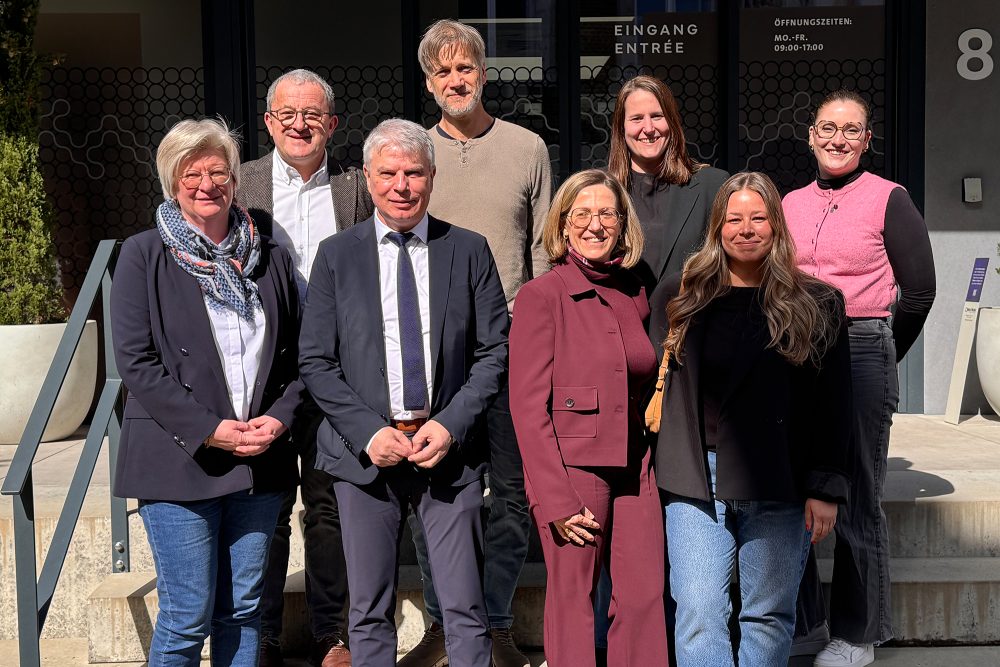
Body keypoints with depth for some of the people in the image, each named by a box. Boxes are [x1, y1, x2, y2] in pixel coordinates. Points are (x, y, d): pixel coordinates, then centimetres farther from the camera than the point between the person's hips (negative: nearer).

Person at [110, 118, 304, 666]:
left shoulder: (269, 257, 11)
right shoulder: (144, 255, -1)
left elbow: (296, 354, 12)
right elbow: (135, 362, -8)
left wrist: (280, 416, -6)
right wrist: (208, 430, -15)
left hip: (260, 460, 4)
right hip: (179, 461, -4)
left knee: (243, 610, 12)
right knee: (188, 617, 0)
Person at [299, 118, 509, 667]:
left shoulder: (469, 251, 5)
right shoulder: (336, 256, 5)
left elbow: (495, 351, 4)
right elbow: (315, 363, 2)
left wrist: (450, 425, -8)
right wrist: (368, 433, -10)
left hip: (448, 450, 0)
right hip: (365, 451, 0)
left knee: (465, 611, 3)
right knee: (369, 614, 10)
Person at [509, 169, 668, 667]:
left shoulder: (634, 295, 11)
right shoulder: (541, 296, -6)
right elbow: (527, 405, -9)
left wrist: (656, 461, 5)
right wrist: (555, 498, -14)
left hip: (634, 468, 5)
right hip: (572, 469, -5)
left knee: (646, 599, 3)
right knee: (573, 603, 2)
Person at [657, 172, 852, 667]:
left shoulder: (816, 306, 4)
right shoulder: (690, 300, 11)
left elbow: (833, 404, 2)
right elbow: (670, 392, 14)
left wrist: (825, 487, -4)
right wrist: (658, 466, 7)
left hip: (778, 486, -1)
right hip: (696, 481, 2)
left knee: (768, 615, 7)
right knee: (698, 613, -4)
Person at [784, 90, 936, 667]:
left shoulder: (889, 200, -1)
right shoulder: (791, 204, 12)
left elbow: (919, 288, 0)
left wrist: (878, 354, 6)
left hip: (862, 355, -5)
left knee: (857, 499, 2)